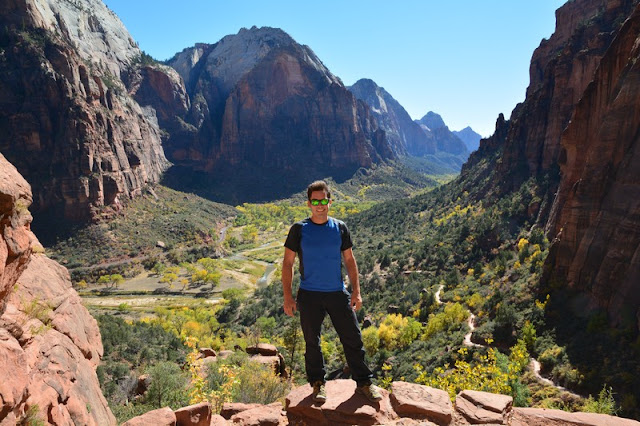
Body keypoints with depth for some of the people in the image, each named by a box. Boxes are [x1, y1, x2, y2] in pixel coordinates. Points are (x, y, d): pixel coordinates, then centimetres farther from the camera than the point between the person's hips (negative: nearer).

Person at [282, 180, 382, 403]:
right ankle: (318, 384, 30)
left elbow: (349, 260, 8)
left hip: (338, 293, 2)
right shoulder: (299, 229, -4)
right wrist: (288, 296, -7)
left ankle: (364, 382, 24)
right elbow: (288, 263, -1)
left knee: (353, 338, 6)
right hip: (309, 295, -1)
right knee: (312, 341, 11)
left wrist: (356, 291, 3)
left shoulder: (340, 228, 2)